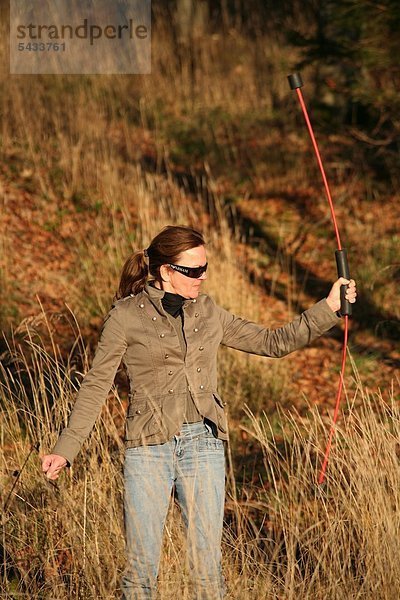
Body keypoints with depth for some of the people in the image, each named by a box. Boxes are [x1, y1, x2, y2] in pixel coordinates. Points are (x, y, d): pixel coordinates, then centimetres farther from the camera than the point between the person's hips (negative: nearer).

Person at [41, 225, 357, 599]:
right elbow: (96, 385, 1)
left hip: (203, 446, 3)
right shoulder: (126, 315, -1)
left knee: (208, 568, 1)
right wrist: (65, 450, -4)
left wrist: (329, 308, 7)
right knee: (141, 570, -1)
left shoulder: (208, 314, 11)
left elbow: (274, 342, 14)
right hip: (149, 449, -3)